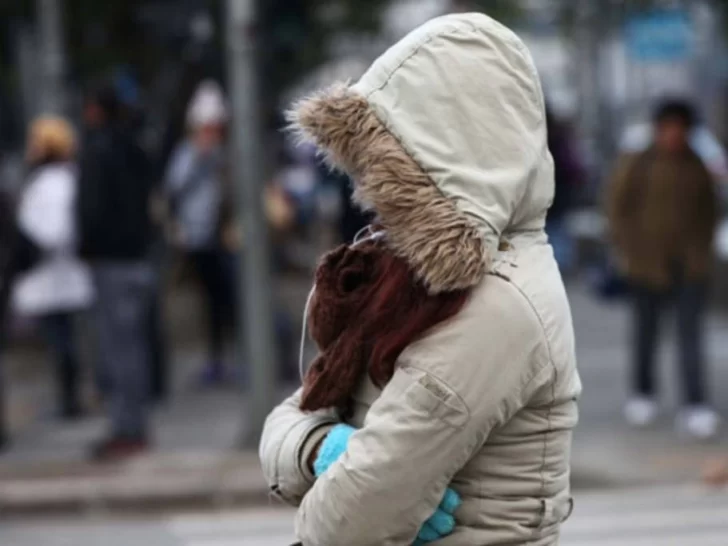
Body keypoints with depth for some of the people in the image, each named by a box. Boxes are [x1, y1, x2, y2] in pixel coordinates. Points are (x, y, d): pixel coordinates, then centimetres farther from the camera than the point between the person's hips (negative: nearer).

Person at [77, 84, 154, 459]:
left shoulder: (99, 151, -14)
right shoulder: (132, 150, 13)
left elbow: (93, 207, -18)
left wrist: (86, 246, -4)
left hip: (112, 261, -9)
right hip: (136, 256, 9)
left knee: (118, 347, -7)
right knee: (132, 344, 13)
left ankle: (128, 431, -7)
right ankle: (134, 426, 19)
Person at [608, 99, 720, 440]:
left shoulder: (697, 169, 5)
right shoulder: (636, 166, -2)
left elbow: (709, 211, 16)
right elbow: (618, 209, 1)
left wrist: (703, 247, 7)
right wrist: (627, 252, -3)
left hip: (691, 266, 1)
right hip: (648, 263, -1)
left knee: (691, 334, -7)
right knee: (646, 332, 10)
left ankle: (695, 406, -11)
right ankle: (643, 395, 27)